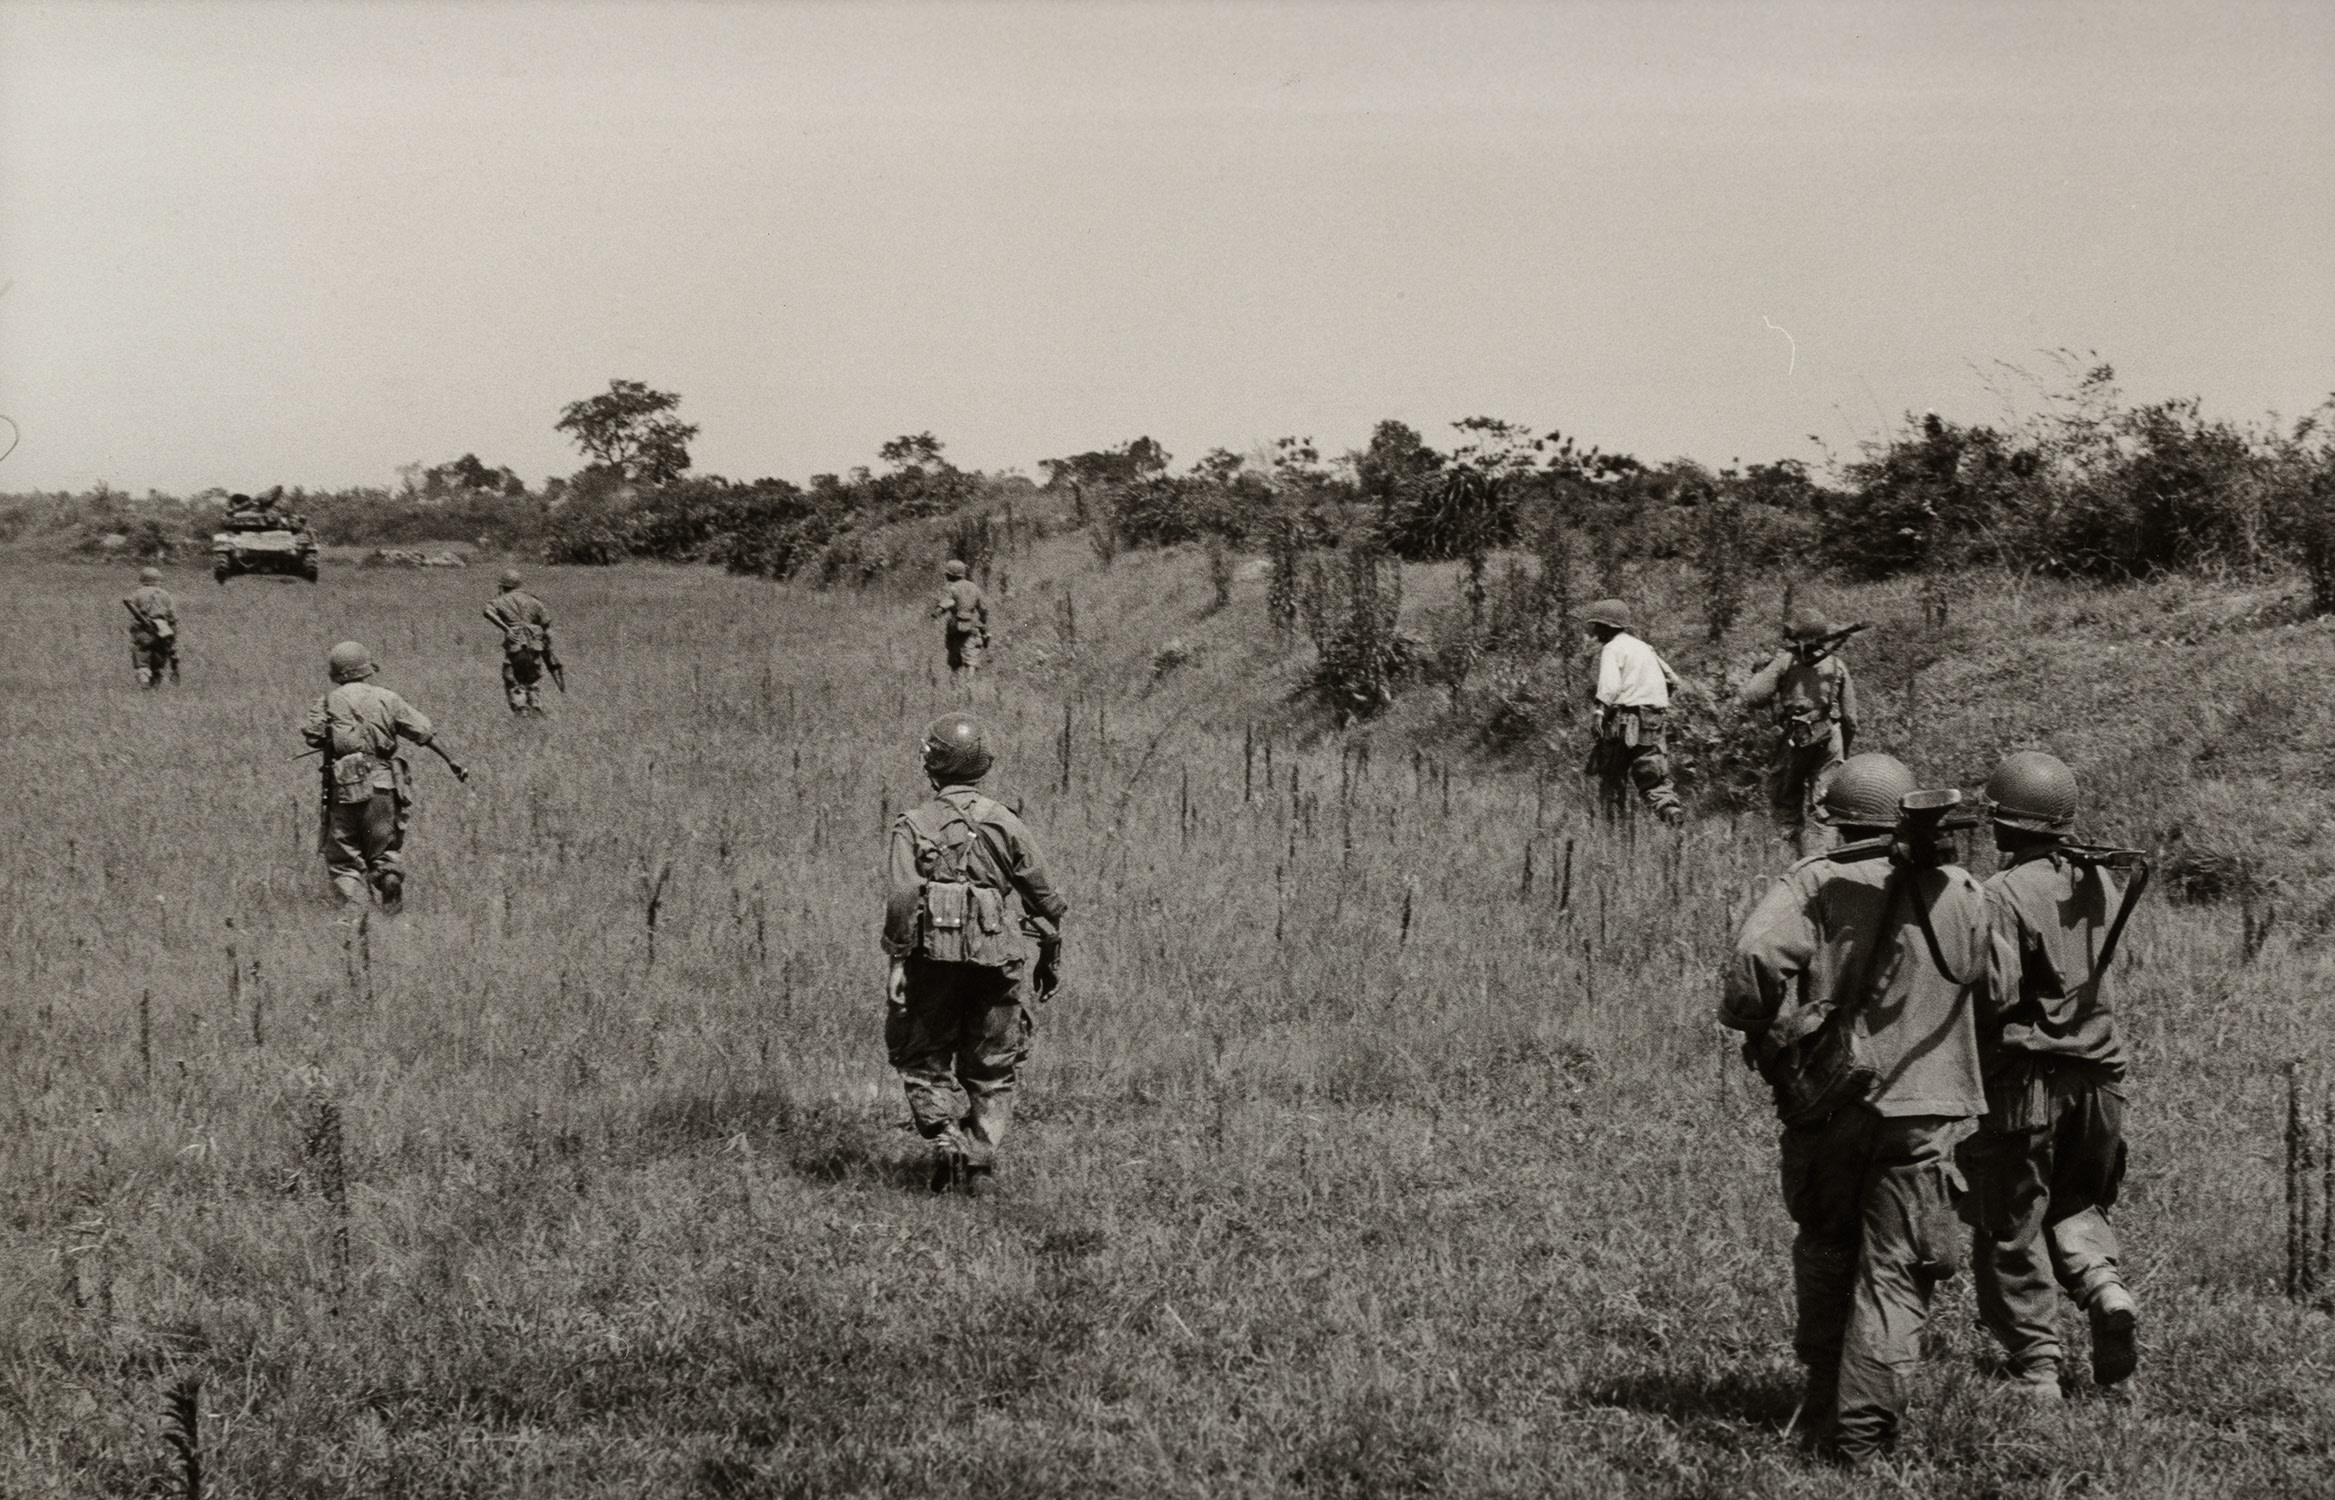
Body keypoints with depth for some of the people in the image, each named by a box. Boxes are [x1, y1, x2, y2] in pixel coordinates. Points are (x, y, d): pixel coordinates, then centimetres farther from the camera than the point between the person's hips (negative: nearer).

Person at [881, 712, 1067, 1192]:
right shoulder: (1006, 824, 8)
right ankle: (979, 1155, 0)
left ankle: (944, 1135, -10)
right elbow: (1044, 898, 10)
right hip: (994, 959, 2)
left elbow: (900, 896, -12)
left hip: (932, 956, -2)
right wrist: (1051, 956, 21)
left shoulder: (913, 825, 1)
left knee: (924, 1059, 11)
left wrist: (897, 960, -11)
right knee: (991, 1071, 12)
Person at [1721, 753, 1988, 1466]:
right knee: (1895, 1271, 4)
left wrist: (1770, 1033, -5)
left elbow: (1757, 957, -20)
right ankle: (1864, 1428, -3)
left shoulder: (1816, 883, -6)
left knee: (1825, 1253, 18)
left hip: (1829, 1096, 0)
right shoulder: (1962, 892, 4)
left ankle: (1823, 1409, 27)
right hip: (1922, 1103, 0)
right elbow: (1988, 989, 5)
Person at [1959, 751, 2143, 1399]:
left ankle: (2037, 1370, 6)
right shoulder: (2102, 884, 6)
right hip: (2097, 1074, 6)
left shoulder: (2003, 893, -14)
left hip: (2023, 1082, -6)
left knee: (2012, 1230, 5)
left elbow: (1997, 993, -20)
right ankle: (2103, 1285, -5)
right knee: (2076, 1203, 23)